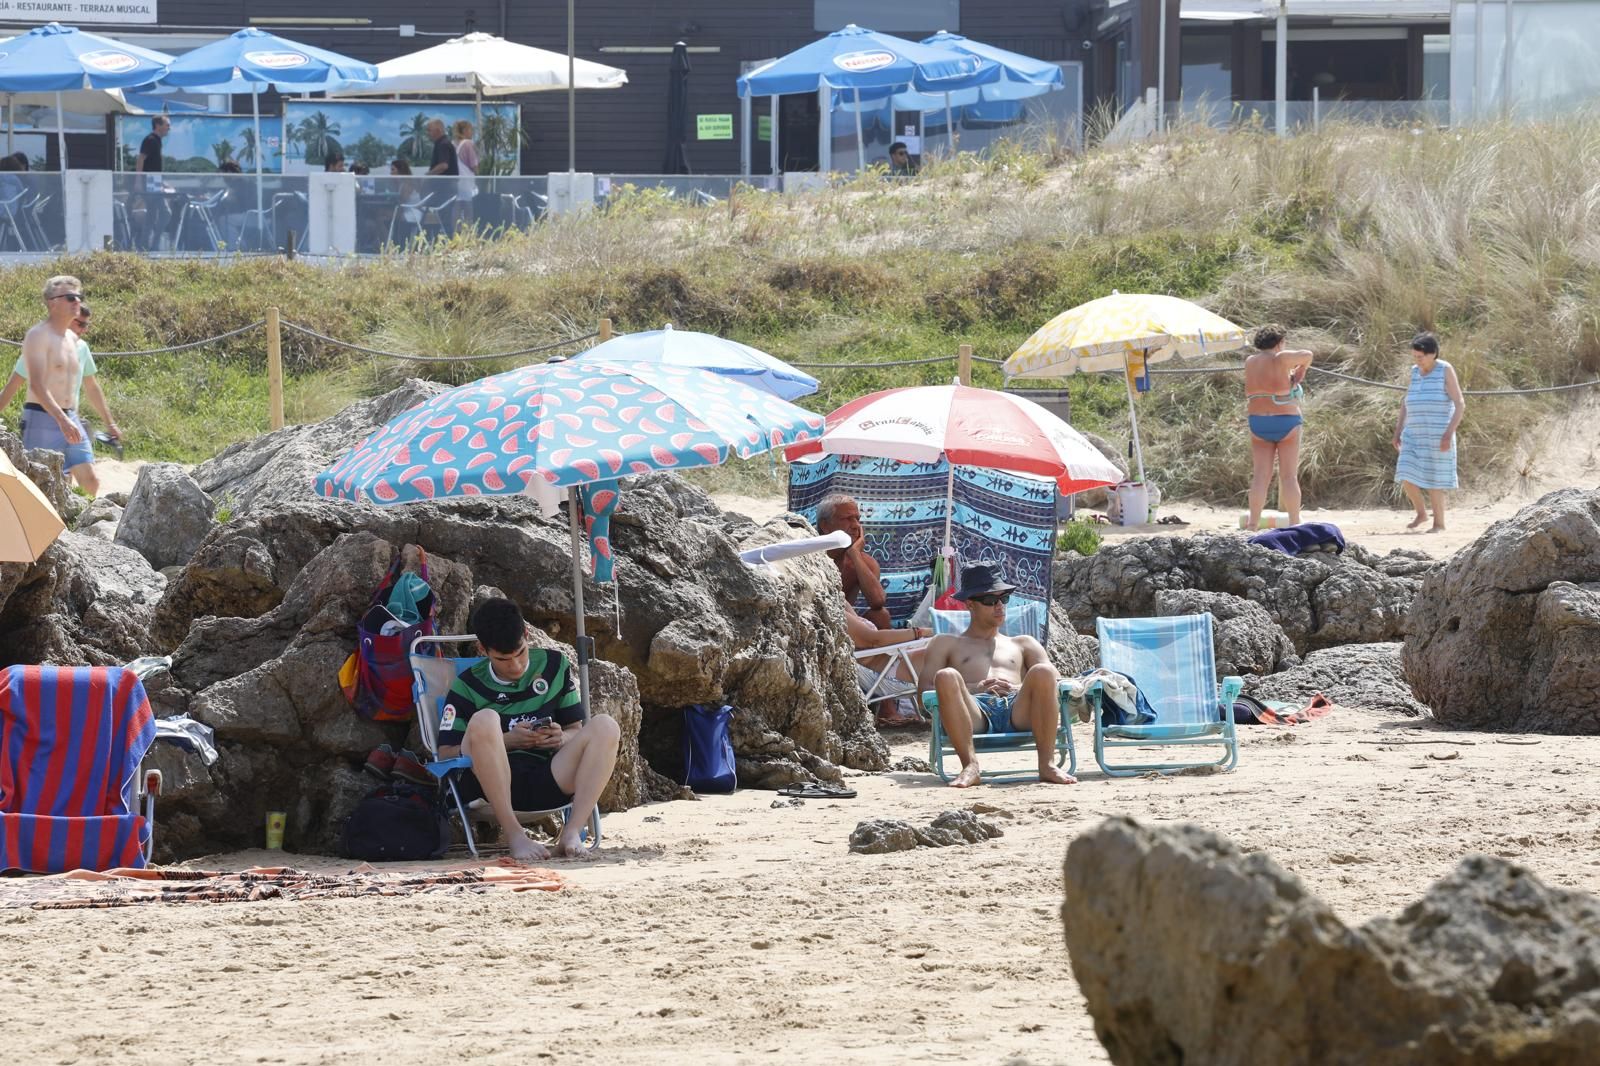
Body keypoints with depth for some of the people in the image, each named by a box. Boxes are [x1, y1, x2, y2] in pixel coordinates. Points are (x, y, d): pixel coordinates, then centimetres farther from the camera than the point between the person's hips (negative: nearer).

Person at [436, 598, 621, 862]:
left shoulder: (554, 666, 14)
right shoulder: (468, 686, 5)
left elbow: (576, 729, 19)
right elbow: (445, 753, 0)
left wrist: (562, 738, -6)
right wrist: (506, 740, -11)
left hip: (545, 780, 3)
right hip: (492, 783, -3)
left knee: (605, 726, -19)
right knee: (484, 720, -33)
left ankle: (572, 833, -28)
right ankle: (514, 836, -31)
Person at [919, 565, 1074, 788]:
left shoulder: (1023, 644, 36)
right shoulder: (946, 644, 31)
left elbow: (1053, 683, 20)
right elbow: (923, 690, 14)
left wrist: (1022, 689, -3)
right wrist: (974, 688, -2)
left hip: (1017, 713, 1)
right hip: (975, 712, -1)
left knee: (1042, 673, -30)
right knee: (947, 676, -33)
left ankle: (1047, 764, -36)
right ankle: (970, 766, -40)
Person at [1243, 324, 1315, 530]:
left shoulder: (1250, 362, 7)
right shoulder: (1280, 359, -10)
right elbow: (1307, 355, -6)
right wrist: (1301, 372, 13)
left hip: (1258, 422, 4)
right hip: (1286, 422, -4)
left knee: (1260, 476, 4)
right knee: (1289, 476, 0)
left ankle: (1253, 523, -1)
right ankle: (1294, 523, 0)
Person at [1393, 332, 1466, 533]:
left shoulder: (1445, 371, -7)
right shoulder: (1415, 372, 10)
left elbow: (1460, 404, -10)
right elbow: (1406, 403, 21)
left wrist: (1449, 433, -19)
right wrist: (1398, 431, 13)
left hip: (1438, 438, -5)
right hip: (1415, 435, 5)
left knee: (1434, 481, -3)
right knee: (1407, 478, -4)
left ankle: (1439, 523, 10)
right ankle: (1421, 513, 18)